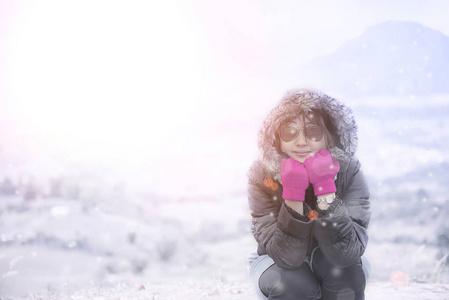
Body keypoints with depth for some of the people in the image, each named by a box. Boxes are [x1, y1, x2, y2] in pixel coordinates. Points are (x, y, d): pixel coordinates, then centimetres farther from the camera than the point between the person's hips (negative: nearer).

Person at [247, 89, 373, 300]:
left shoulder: (348, 172, -23)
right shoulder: (263, 177, -23)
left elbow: (348, 253, -32)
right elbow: (286, 257, -28)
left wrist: (325, 189, -40)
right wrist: (293, 194, -40)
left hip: (331, 262, 1)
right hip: (278, 265, 0)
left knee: (345, 271, -31)